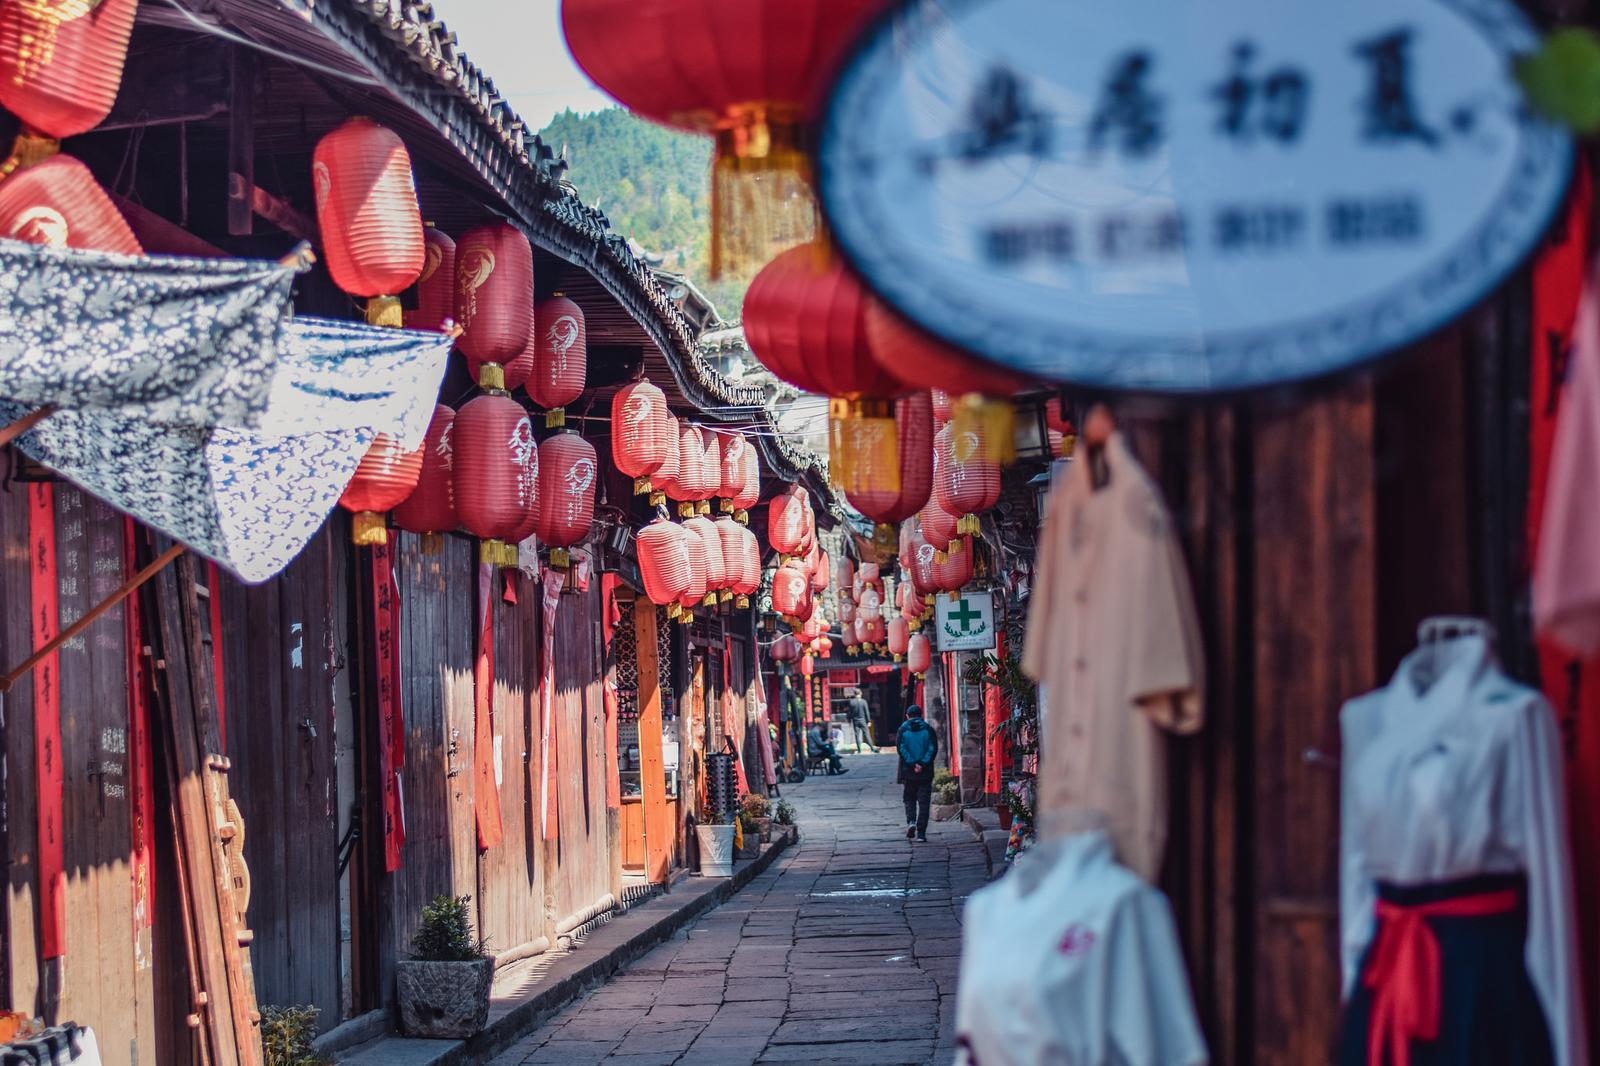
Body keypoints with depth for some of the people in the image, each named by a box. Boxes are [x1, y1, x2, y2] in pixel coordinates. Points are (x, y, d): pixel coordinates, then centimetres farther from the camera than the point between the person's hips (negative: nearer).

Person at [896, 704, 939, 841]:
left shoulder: (902, 730, 1)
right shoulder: (928, 729, 2)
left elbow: (900, 748, -8)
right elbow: (933, 748, -7)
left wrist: (912, 764, -10)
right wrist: (923, 764, -11)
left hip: (908, 771, 0)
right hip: (926, 772, 0)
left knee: (909, 799, 16)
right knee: (924, 802, 3)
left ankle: (911, 821, -8)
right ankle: (921, 833, -2)